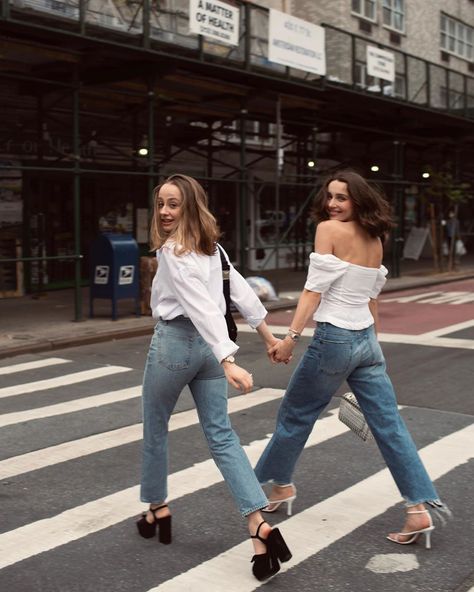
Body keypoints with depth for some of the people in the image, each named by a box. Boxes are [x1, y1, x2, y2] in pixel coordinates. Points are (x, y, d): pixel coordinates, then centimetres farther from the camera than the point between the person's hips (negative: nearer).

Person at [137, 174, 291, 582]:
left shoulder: (171, 252, -16)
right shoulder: (211, 247, 9)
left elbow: (202, 308, -26)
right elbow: (241, 291, 14)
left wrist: (228, 361, -33)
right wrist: (268, 335, 22)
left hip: (174, 342, -7)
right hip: (206, 345, 7)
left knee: (155, 427, 17)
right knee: (221, 435, 4)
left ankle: (157, 510, 34)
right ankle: (260, 525, -9)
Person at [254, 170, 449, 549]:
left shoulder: (329, 229, -11)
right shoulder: (374, 240, 11)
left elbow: (315, 288, -16)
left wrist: (291, 336, -14)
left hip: (334, 339, -7)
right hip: (367, 340, 7)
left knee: (295, 415, 15)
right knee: (390, 425, 4)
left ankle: (280, 485, 32)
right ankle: (420, 510, 0)